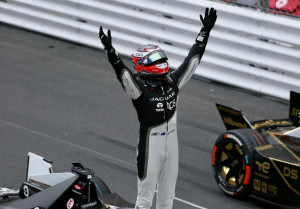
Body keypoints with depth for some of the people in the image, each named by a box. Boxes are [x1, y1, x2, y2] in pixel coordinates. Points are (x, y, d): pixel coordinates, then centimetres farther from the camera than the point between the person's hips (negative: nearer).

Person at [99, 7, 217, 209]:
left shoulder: (172, 81, 2)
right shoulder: (140, 88, -15)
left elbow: (193, 59, 8)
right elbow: (123, 72, -31)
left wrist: (205, 31, 10)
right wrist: (110, 51, -48)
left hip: (172, 145, 6)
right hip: (150, 148, -6)